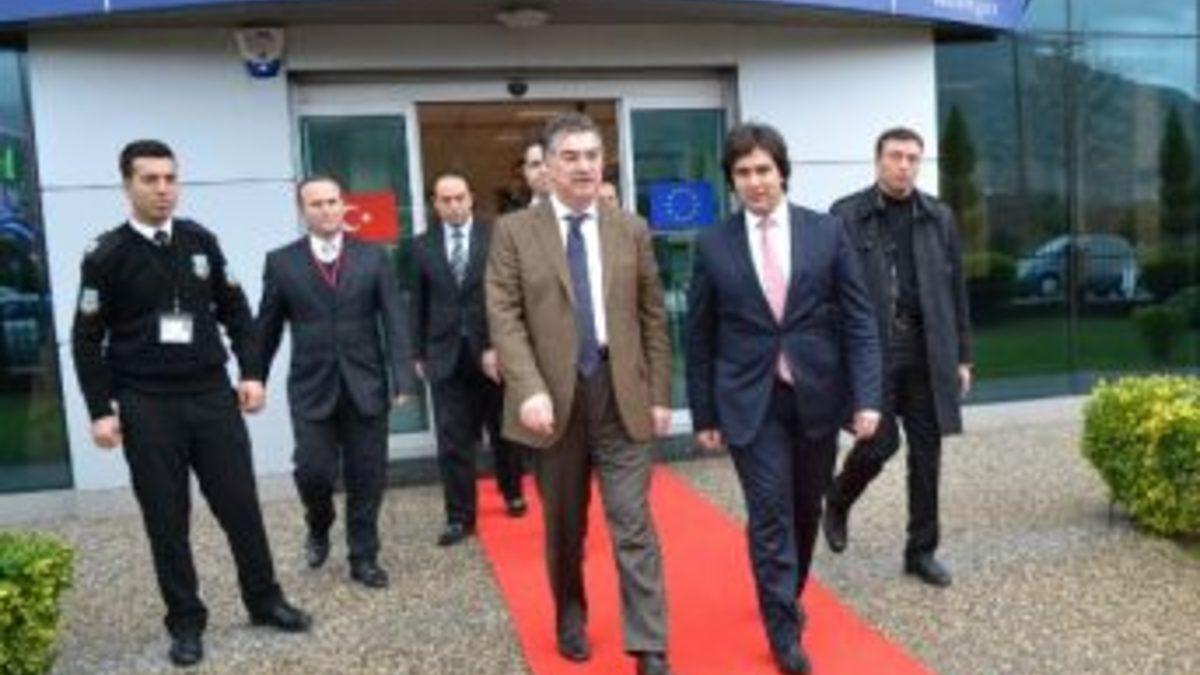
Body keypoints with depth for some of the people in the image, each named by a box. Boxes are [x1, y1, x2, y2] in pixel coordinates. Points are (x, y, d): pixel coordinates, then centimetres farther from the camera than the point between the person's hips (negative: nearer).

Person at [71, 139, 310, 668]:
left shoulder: (201, 242, 5)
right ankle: (185, 621, 20)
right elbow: (87, 339, -1)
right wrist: (100, 411, -6)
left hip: (212, 395, 2)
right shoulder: (106, 255, -4)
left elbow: (235, 311, 11)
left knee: (240, 504, 7)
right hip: (146, 406, -2)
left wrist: (251, 373, 2)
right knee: (166, 519, 6)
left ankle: (265, 601, 23)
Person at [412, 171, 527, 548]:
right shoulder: (422, 246, 4)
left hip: (493, 350, -1)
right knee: (453, 440, 1)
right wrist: (418, 353, 5)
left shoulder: (496, 239, -3)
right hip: (446, 354, 1)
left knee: (503, 430, 15)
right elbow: (419, 302, 7)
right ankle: (460, 517, 10)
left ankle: (512, 493, 36)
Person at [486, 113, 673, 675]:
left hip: (622, 395, 1)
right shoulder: (514, 231, 1)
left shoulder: (631, 229, 8)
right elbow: (504, 317, -7)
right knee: (564, 526, 14)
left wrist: (659, 393, 4)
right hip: (553, 397, 0)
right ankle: (570, 619, 36)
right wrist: (529, 390, -19)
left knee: (633, 525, -2)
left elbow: (652, 317, 8)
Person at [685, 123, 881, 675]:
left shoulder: (826, 232, 0)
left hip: (817, 395, 2)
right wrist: (703, 414, 1)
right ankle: (784, 630, 12)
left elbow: (858, 318, 0)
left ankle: (788, 596, 41)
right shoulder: (713, 245, -2)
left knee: (806, 510, 16)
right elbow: (699, 337, 2)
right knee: (770, 516, -2)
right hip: (751, 402, -2)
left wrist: (866, 396, -8)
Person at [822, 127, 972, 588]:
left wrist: (962, 356, 9)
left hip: (927, 350, 4)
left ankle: (921, 550, 21)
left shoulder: (939, 217, 9)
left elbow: (956, 291, 11)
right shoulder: (847, 215, -2)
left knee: (926, 452, 7)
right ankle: (837, 503, 25)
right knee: (880, 442, -7)